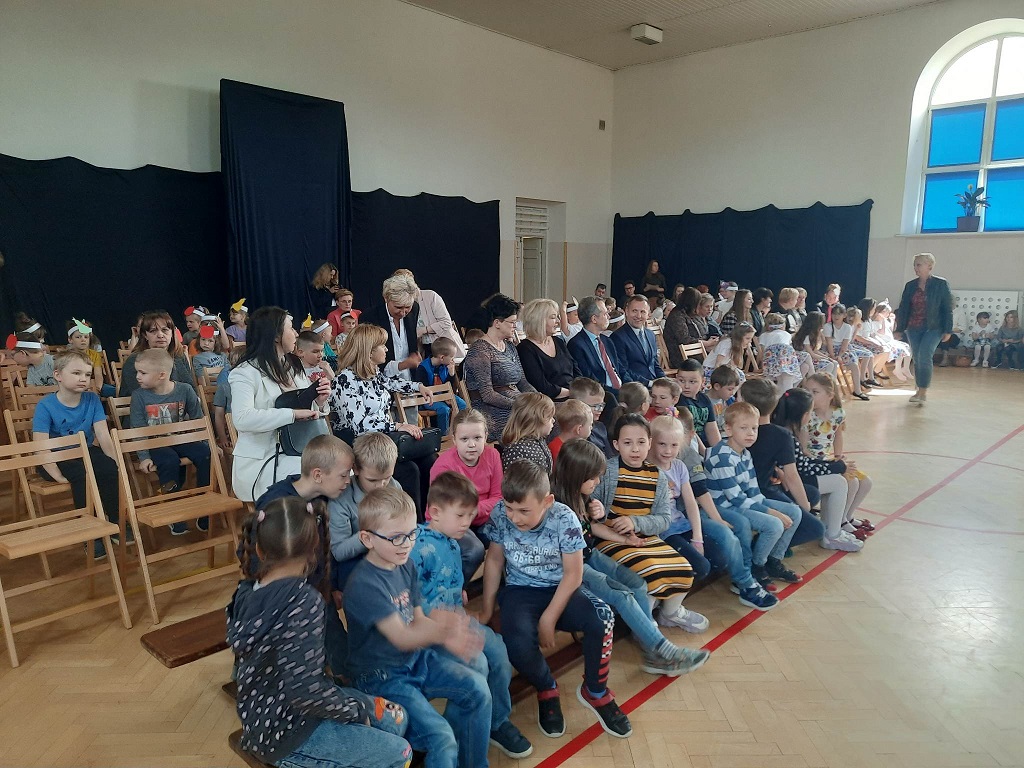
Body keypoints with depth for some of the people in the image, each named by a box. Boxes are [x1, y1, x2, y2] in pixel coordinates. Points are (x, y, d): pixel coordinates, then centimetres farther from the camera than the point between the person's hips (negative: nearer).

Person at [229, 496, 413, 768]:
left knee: (395, 718, 14)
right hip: (286, 731, -8)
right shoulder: (304, 601, -29)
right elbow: (303, 690, -30)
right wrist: (355, 710, -14)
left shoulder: (247, 592, -6)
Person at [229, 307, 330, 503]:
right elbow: (242, 419, -24)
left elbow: (307, 414, 19)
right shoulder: (246, 372, -8)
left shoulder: (294, 367, 13)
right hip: (259, 462, -6)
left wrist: (319, 403, -4)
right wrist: (293, 413, -25)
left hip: (294, 453, 7)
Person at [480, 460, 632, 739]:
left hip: (561, 590, 0)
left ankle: (595, 691, -1)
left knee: (602, 617, -30)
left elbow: (573, 574, -13)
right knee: (518, 642, -32)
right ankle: (547, 690, 4)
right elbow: (494, 560, 0)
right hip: (520, 591, 1)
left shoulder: (564, 519, -20)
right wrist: (487, 609, 2)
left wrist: (548, 619, -18)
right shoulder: (500, 514, -14)